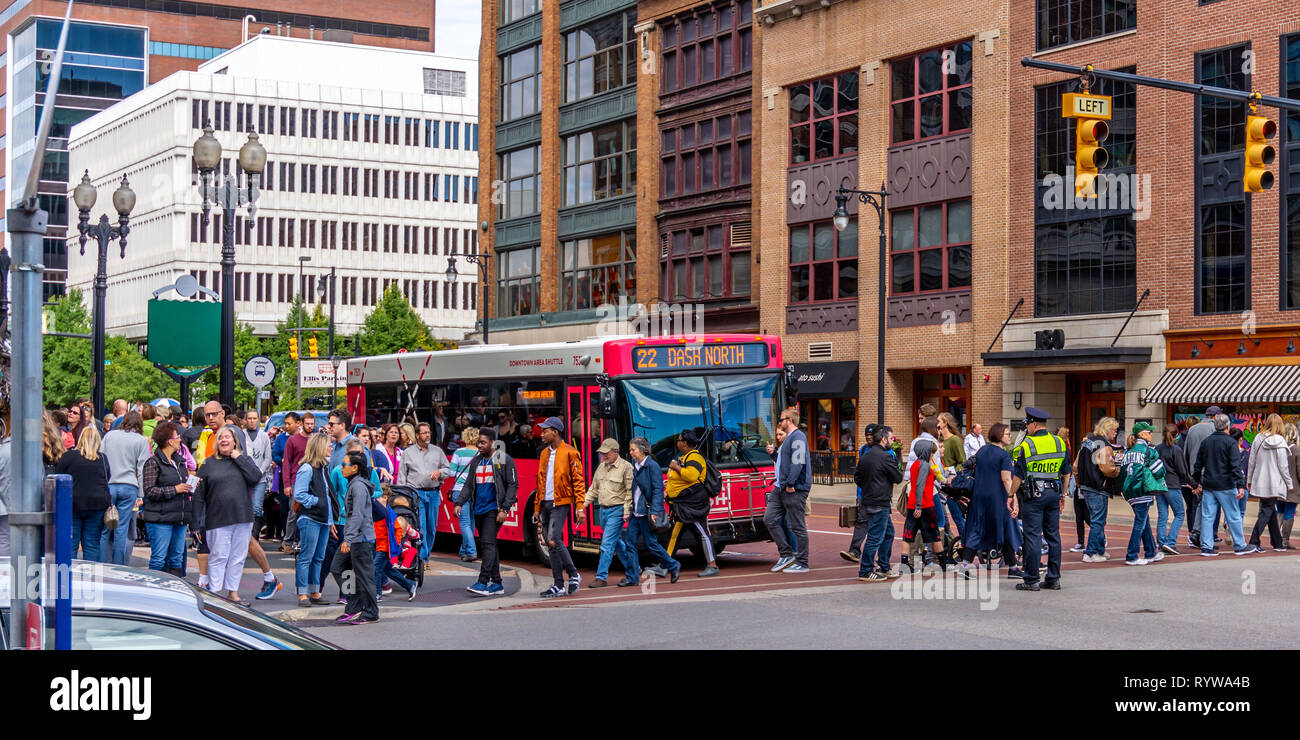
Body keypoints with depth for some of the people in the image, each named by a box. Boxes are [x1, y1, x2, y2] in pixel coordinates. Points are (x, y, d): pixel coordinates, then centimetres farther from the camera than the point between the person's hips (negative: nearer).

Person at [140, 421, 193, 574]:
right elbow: (149, 491, -14)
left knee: (177, 558, 11)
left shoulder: (179, 461, 16)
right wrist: (174, 489, -15)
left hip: (180, 518, 8)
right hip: (161, 519, -8)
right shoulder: (153, 462, -8)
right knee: (159, 559, -6)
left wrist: (189, 488, 9)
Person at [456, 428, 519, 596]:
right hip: (478, 509, 7)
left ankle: (483, 582, -19)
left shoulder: (504, 460, -2)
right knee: (486, 546, 8)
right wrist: (459, 503, 4)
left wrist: (504, 509, -14)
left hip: (494, 509, -7)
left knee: (488, 543, -15)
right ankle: (497, 583, 14)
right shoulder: (476, 461, 15)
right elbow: (468, 485, 19)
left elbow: (512, 485, -6)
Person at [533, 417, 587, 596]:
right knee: (553, 544, 6)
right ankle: (558, 585, 10)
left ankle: (573, 574, 1)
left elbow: (578, 481, -8)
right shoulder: (545, 453, 15)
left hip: (560, 504, -7)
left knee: (554, 541, -17)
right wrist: (537, 508, 18)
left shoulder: (570, 453, -6)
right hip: (546, 504, 7)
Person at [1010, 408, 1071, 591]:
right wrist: (1063, 495, 21)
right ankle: (1053, 578, 14)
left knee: (1033, 537, -3)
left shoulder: (1025, 446, -10)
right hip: (1053, 493, 5)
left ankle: (1031, 580, -1)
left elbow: (1018, 476, -10)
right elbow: (1066, 473, 13)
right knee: (1053, 536, 11)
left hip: (1033, 495, -5)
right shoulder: (1060, 443, 8)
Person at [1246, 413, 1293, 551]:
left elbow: (1252, 461, 6)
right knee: (1267, 512, -2)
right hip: (1274, 483, -5)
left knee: (1271, 511, 14)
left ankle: (1278, 543, 19)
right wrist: (1289, 483, 1)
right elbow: (1283, 466, -9)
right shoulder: (1280, 442, -10)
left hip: (1260, 482, 5)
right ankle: (1253, 542, -12)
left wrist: (1249, 479, 16)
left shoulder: (1258, 438, 2)